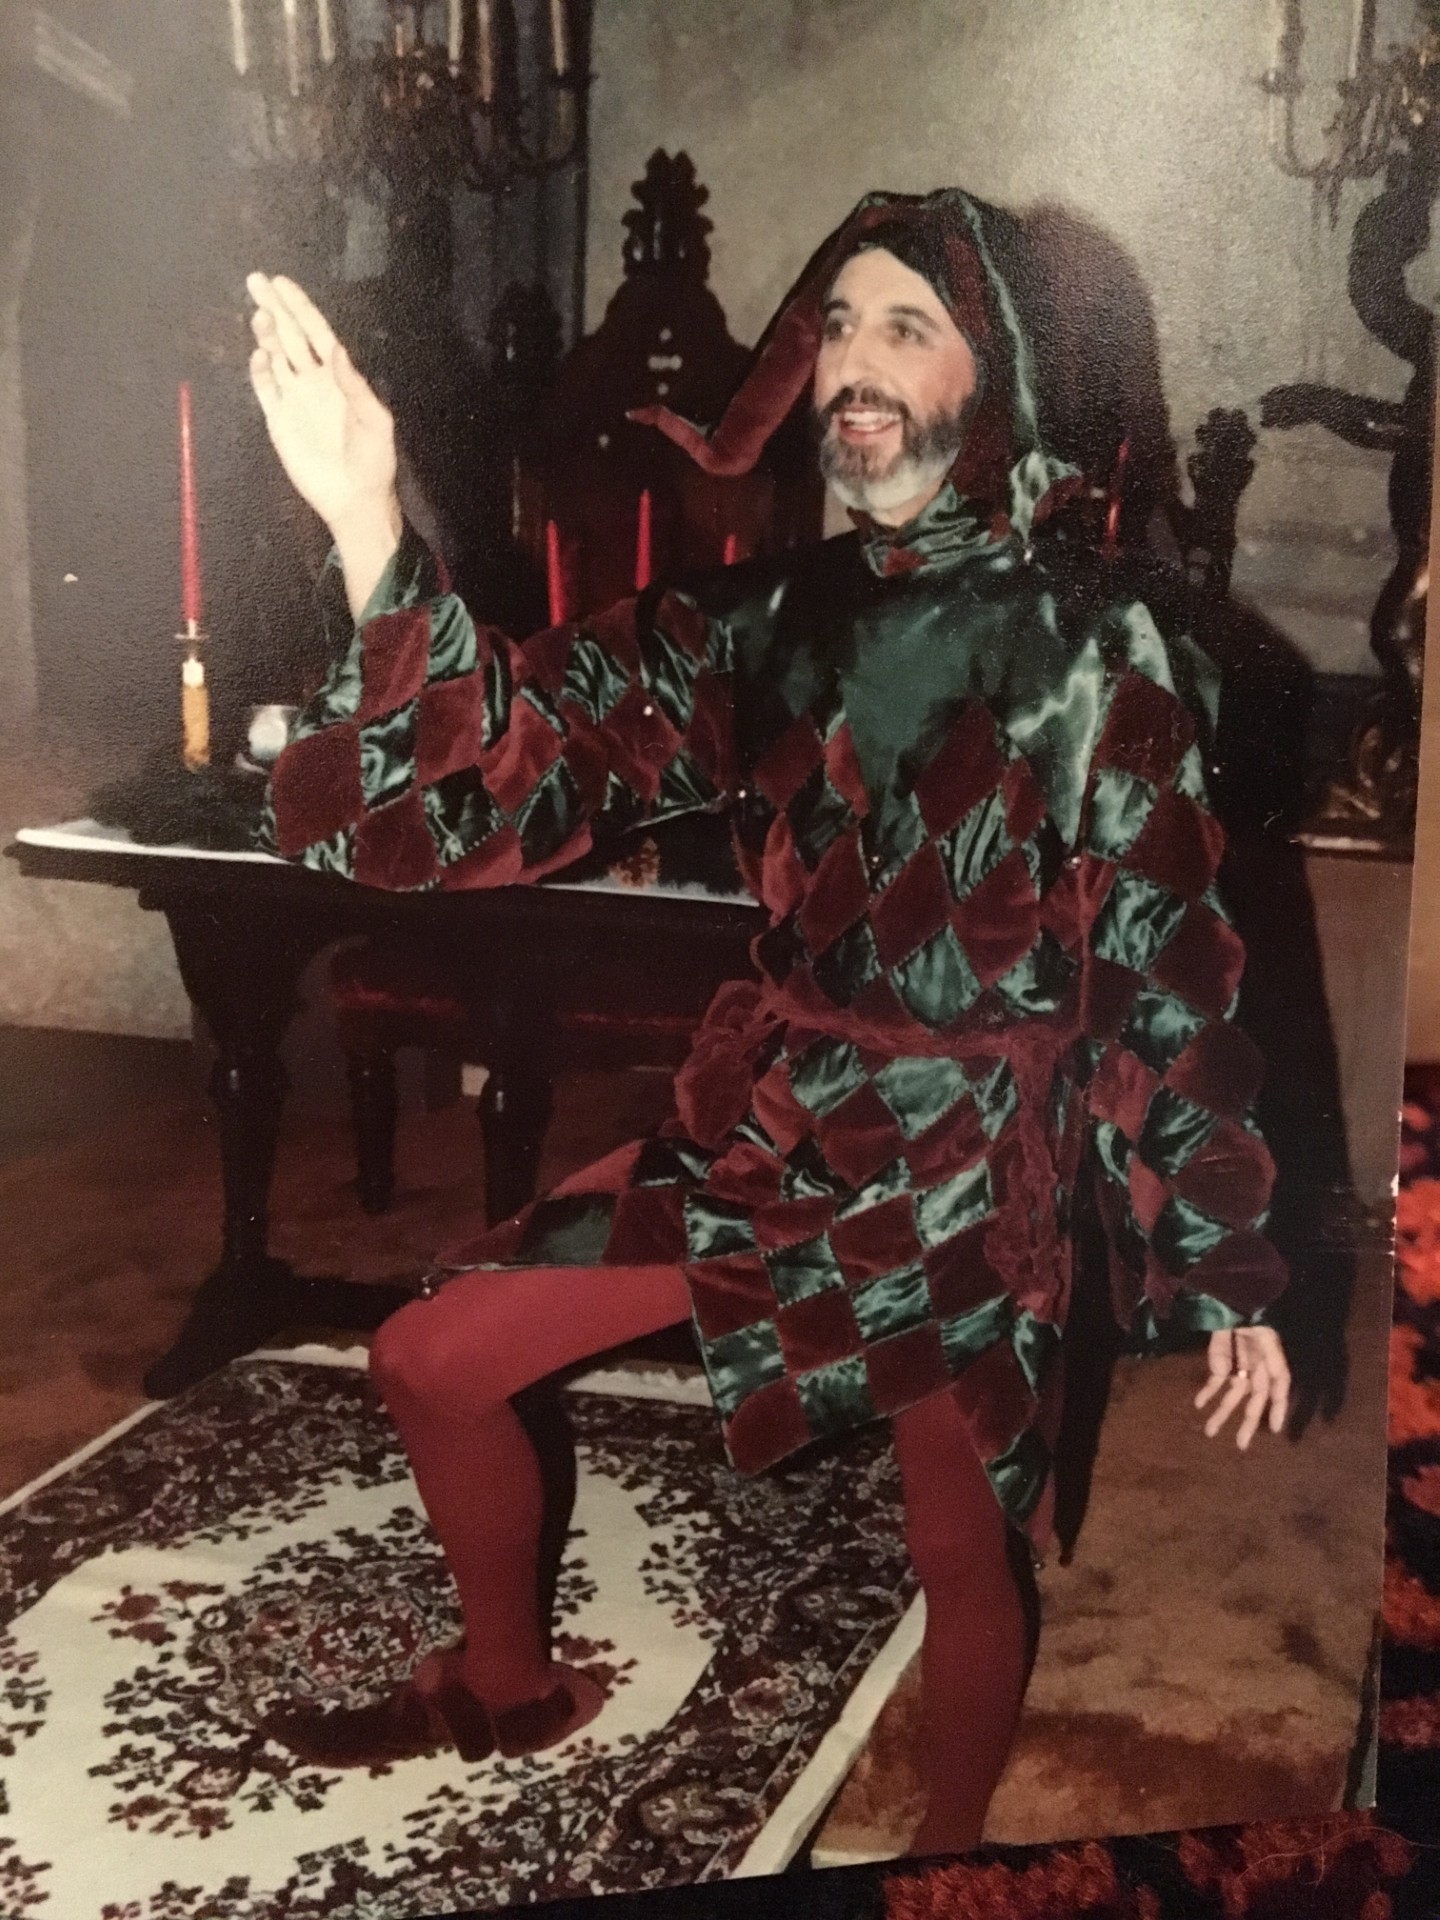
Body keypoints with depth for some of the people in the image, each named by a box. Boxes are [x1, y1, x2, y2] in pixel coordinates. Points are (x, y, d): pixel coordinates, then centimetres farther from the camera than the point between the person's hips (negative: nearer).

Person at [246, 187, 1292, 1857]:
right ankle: (508, 1687, 36)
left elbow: (1166, 975, -9)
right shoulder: (779, 614, 0)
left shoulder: (1092, 651, -12)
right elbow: (529, 748, -11)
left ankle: (949, 1856, 39)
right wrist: (367, 525, -26)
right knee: (431, 1363, 11)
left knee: (965, 1557, 9)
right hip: (760, 1131, 5)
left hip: (964, 1175, -5)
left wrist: (1228, 1275, -5)